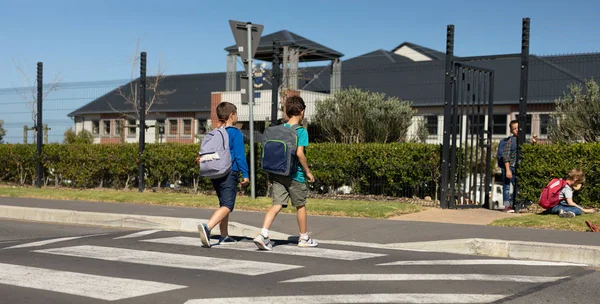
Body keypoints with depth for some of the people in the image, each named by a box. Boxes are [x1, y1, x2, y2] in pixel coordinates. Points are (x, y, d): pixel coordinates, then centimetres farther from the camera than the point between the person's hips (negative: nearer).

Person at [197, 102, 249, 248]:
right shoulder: (236, 133, -8)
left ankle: (224, 236, 24)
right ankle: (207, 227, -33)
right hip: (229, 173, -8)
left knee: (223, 203, 18)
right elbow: (240, 155, -12)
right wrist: (245, 175, -9)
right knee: (227, 206, -11)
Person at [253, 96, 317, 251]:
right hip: (294, 175, -5)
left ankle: (263, 234, -17)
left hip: (277, 173, 5)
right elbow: (299, 153, -18)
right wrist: (308, 171, -7)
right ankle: (304, 238, 25)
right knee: (300, 205, 12)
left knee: (277, 204, 2)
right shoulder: (301, 131, -9)